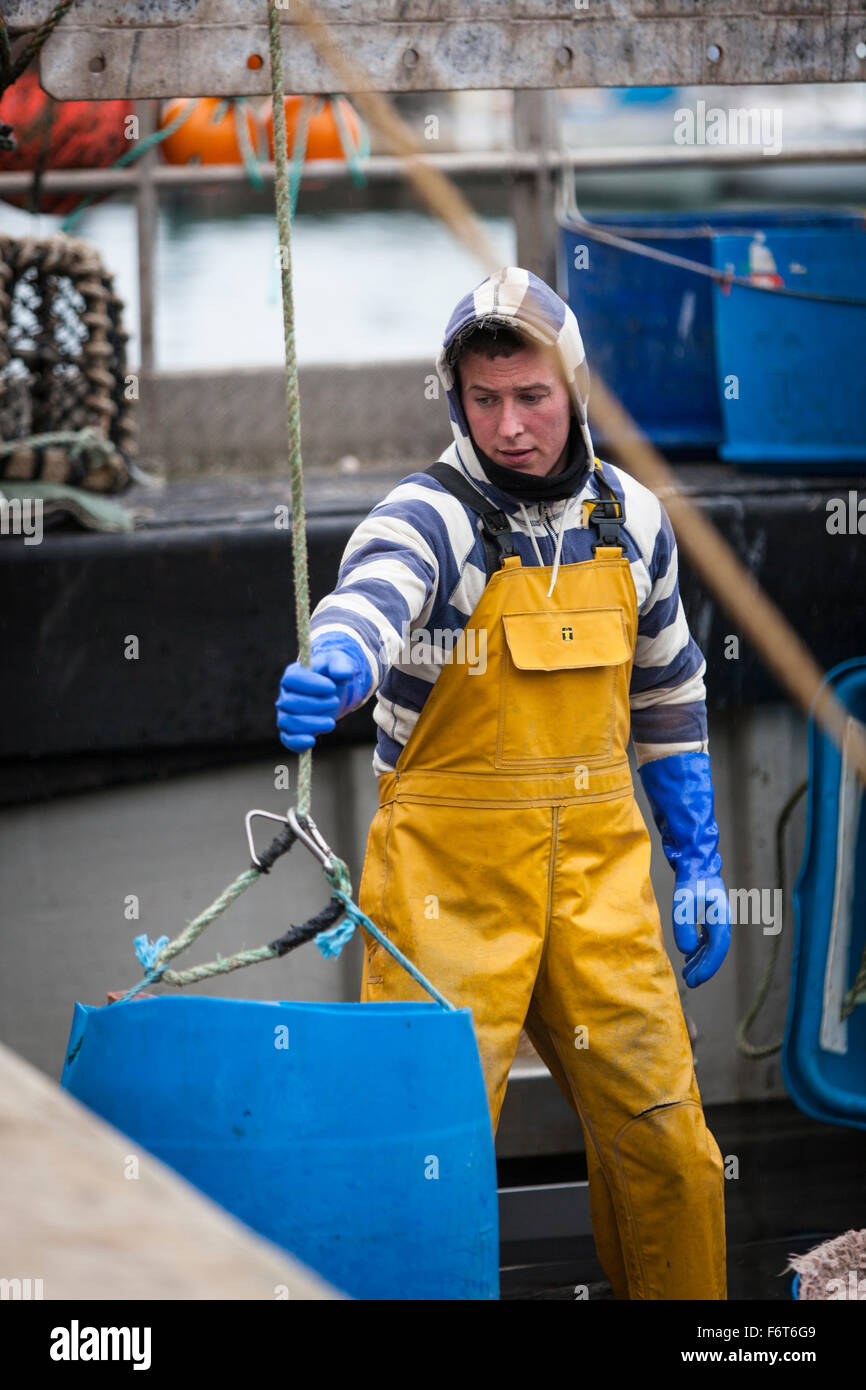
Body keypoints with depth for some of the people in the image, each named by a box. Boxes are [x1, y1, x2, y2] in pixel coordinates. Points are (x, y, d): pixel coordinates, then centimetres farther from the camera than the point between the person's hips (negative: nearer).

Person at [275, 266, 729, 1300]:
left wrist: (698, 863, 17)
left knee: (660, 1128, 4)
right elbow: (374, 594, -33)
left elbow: (669, 696, 19)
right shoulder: (431, 517, -10)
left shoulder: (629, 520, 8)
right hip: (453, 863, -4)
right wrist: (330, 672, -56)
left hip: (599, 863, 4)